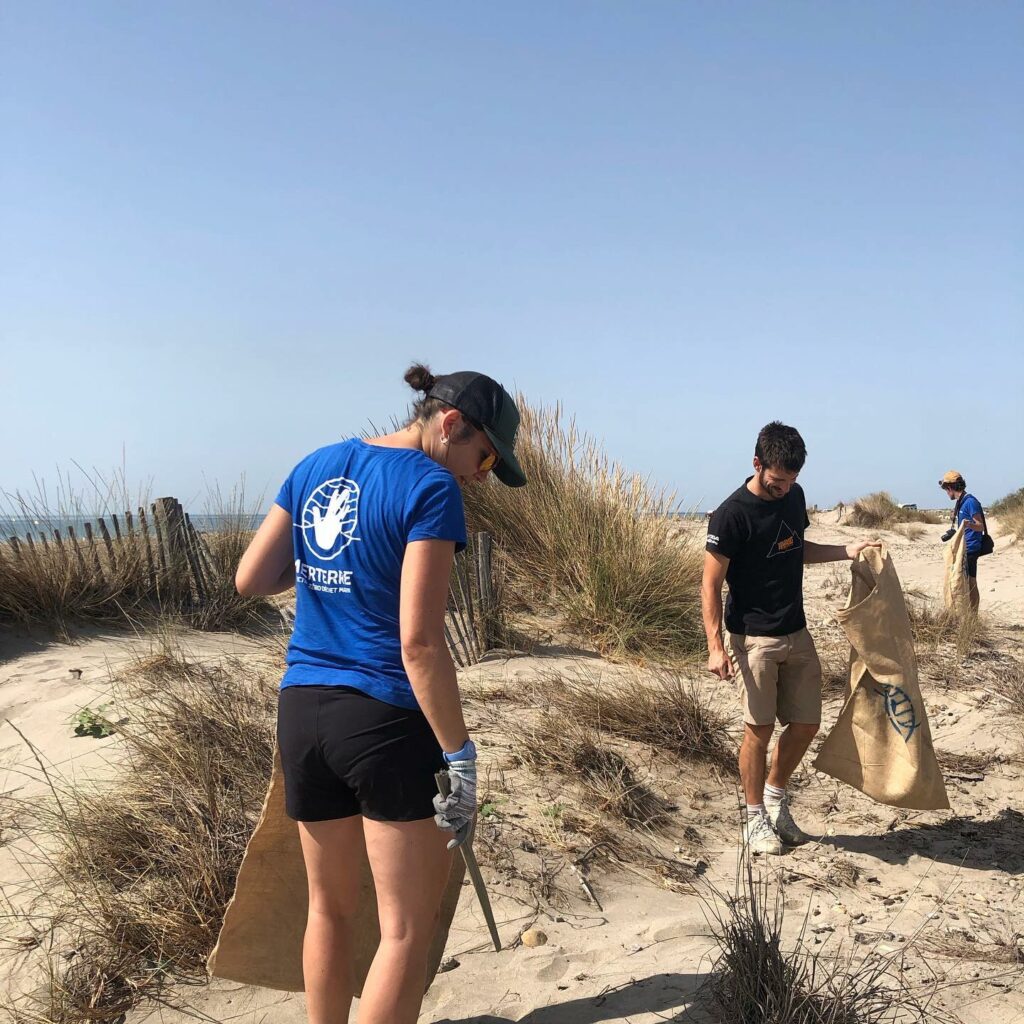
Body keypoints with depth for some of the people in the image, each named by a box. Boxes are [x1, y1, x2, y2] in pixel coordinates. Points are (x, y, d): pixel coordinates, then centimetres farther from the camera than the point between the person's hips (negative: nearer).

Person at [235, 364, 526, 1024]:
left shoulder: (315, 466, 8)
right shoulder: (431, 488, -12)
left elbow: (251, 580, 12)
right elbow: (418, 643, -19)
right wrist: (459, 755, -13)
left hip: (302, 710, 7)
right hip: (386, 720, -7)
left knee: (331, 906, 22)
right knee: (409, 928, 6)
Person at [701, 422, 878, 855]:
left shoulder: (794, 495, 5)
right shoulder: (732, 515, -17)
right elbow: (711, 584, -15)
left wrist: (847, 550, 10)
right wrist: (715, 646, -21)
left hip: (796, 633, 7)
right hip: (754, 637, -7)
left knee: (806, 723, 9)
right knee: (759, 728, 0)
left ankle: (775, 796, 31)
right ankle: (755, 819, 17)